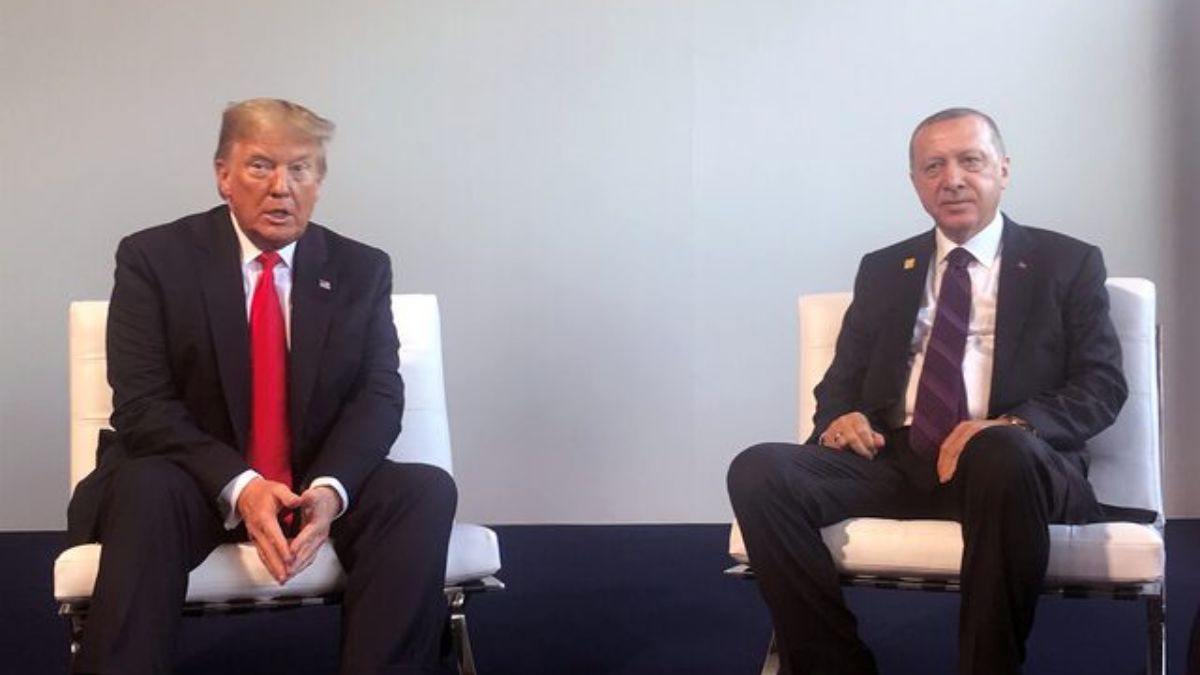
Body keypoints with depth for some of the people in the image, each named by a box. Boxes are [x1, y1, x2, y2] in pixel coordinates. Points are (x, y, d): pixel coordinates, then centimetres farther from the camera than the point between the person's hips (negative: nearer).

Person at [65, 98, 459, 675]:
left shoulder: (362, 270, 5)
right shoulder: (153, 258, -3)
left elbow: (379, 395, -3)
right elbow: (141, 404, -11)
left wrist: (328, 489, -24)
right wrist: (239, 487, -26)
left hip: (320, 485, 3)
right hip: (196, 482, -2)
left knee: (428, 489, -25)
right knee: (146, 489, -36)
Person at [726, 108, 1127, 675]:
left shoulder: (1068, 264, 12)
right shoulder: (882, 270, 21)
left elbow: (1102, 386, 3)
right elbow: (841, 381, 21)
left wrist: (1011, 425, -17)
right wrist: (840, 417, -5)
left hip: (1012, 461, -3)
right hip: (893, 460, 3)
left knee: (1002, 451, -41)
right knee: (759, 471, -25)